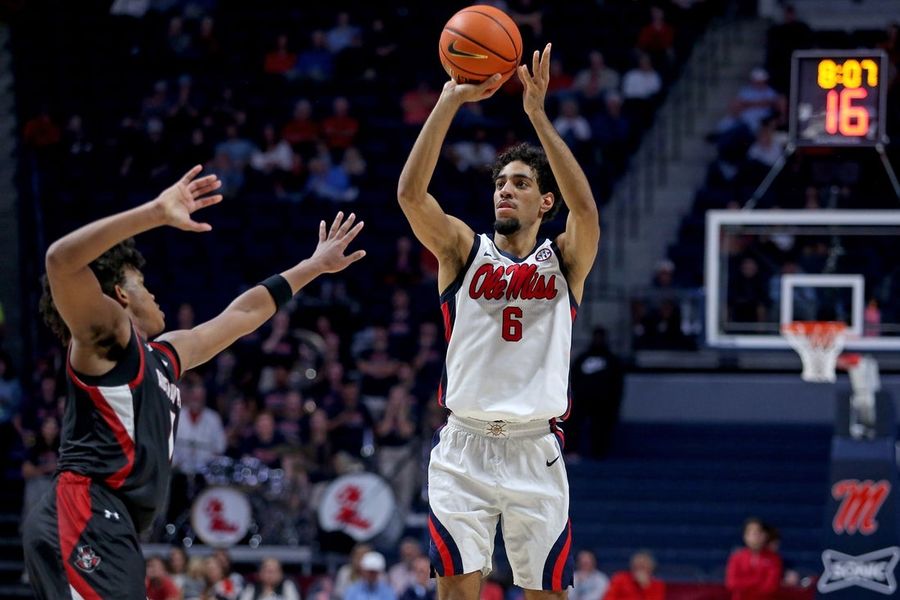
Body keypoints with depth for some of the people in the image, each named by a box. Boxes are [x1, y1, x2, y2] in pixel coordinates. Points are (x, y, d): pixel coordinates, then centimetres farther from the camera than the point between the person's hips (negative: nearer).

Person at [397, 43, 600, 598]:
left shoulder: (564, 261, 6)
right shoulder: (464, 250, 7)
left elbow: (586, 208, -15)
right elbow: (411, 193, -9)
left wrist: (538, 114, -21)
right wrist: (451, 101, -17)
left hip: (536, 452, 0)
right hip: (464, 448, 0)